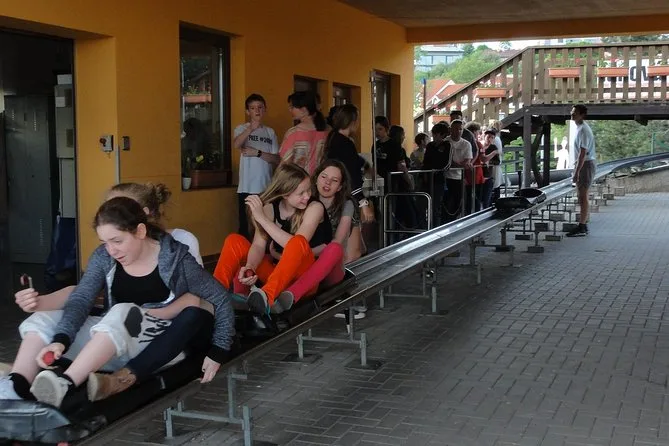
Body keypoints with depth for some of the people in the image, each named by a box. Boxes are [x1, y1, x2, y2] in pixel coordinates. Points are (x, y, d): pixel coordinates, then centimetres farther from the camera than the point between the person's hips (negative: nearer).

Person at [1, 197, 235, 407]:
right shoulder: (103, 257, 0)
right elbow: (80, 300, -10)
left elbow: (221, 299, -6)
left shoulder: (175, 258, -11)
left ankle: (64, 385, -51)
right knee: (44, 320, -10)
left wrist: (218, 352, -11)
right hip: (115, 337, 6)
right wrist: (61, 339, -28)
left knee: (123, 313, -36)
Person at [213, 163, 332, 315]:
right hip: (278, 274, 5)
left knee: (298, 242, -36)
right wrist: (249, 267, -32)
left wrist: (262, 218, -24)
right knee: (234, 241, -8)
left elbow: (296, 245, -26)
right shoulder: (270, 208, -1)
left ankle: (267, 297, -56)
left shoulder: (314, 207, -12)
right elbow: (259, 245, -10)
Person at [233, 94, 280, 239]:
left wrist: (257, 153, -11)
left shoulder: (270, 132, 10)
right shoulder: (241, 128, 0)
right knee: (246, 227, -1)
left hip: (267, 187, 3)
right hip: (247, 187, -3)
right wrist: (250, 129, -38)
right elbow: (236, 144, -23)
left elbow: (277, 159, 3)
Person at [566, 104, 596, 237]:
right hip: (582, 163, 10)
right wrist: (576, 169, 21)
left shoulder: (583, 130, -18)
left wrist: (577, 171, -24)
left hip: (586, 164, -10)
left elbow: (583, 153, -23)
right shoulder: (580, 128, 14)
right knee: (582, 196, 14)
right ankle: (583, 225, 21)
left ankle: (581, 228, -8)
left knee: (583, 197, -9)